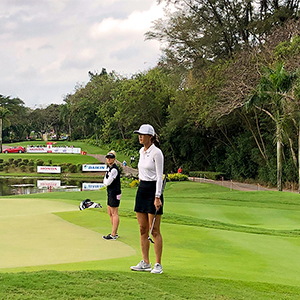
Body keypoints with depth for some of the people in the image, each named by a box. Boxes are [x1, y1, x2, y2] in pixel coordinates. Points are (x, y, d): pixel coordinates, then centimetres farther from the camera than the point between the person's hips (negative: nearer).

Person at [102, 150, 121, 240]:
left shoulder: (114, 169, -17)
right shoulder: (109, 168, 15)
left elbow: (107, 182, -17)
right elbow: (105, 182, 18)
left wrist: (105, 181, 2)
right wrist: (106, 181, -1)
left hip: (115, 193, -10)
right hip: (110, 193, 10)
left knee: (114, 214, -6)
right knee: (110, 213, 15)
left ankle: (113, 235, -3)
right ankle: (115, 233, 22)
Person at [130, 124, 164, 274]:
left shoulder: (156, 152, -12)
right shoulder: (141, 151, 12)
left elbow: (160, 176, -15)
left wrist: (157, 197, -20)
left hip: (153, 190, -8)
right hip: (141, 189, 8)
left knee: (155, 230, -4)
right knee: (143, 229, 9)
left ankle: (158, 264, 3)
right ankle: (145, 263, 15)